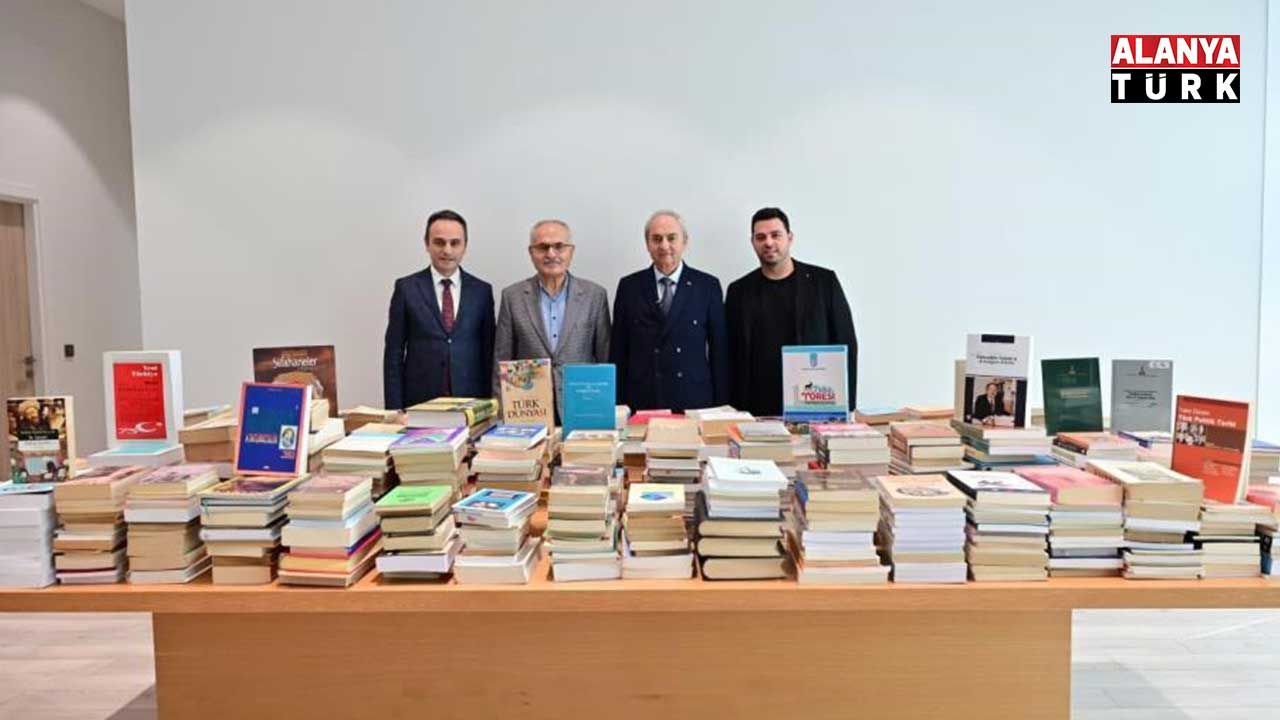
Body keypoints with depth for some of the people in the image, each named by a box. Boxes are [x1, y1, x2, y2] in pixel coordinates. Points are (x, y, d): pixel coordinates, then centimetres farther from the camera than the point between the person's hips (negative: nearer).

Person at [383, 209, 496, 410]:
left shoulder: (481, 291, 5)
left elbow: (489, 353, 7)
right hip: (419, 403, -1)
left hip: (471, 404, 1)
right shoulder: (406, 288, 2)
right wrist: (394, 410, -4)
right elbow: (394, 353, 2)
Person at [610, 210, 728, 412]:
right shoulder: (629, 287, 5)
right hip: (642, 403, 1)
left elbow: (719, 349, 4)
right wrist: (618, 403, 2)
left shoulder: (708, 286, 3)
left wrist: (721, 404, 0)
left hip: (695, 402, 0)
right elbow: (618, 350, 6)